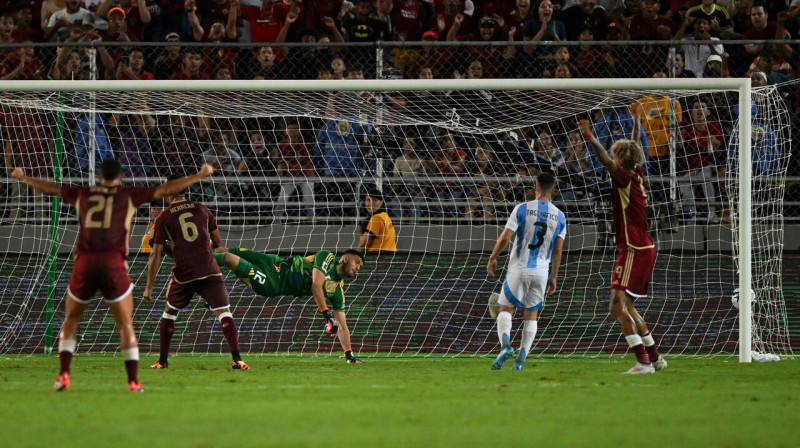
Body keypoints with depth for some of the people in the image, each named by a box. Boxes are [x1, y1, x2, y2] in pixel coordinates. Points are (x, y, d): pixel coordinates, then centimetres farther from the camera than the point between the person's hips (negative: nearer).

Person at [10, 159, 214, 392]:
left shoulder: (83, 194, 17)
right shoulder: (129, 195, 9)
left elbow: (49, 188, 30)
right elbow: (166, 189, 9)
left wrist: (22, 177, 48)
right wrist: (200, 175, 17)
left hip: (85, 262, 2)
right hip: (114, 265, -2)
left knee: (71, 320, 18)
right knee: (125, 324, 7)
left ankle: (63, 375, 4)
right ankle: (133, 381, -1)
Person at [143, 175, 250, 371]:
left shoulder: (163, 218, 3)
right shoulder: (201, 209, 10)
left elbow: (156, 254, -1)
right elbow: (218, 241, 17)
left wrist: (149, 287, 2)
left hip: (183, 273, 0)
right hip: (210, 271, 0)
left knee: (169, 313, 21)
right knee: (224, 312, -6)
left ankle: (162, 361, 24)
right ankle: (237, 359, -23)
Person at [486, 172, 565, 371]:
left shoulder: (522, 209, -8)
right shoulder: (559, 217, 2)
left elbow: (505, 237, -10)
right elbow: (557, 251, 5)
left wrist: (492, 258, 5)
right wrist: (554, 277, 14)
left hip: (519, 269, -3)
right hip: (541, 271, 3)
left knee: (506, 309, 5)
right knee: (531, 315, 13)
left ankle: (505, 343, -21)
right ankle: (521, 359, 7)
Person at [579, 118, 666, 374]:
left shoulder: (626, 178, -12)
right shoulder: (638, 176, 10)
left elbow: (607, 161, -28)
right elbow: (635, 149, 28)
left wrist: (590, 137, -31)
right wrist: (636, 123, 40)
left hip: (635, 251, -10)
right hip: (645, 249, 10)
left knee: (618, 307, -16)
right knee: (627, 308, 20)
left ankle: (643, 362, -23)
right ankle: (655, 358, 25)